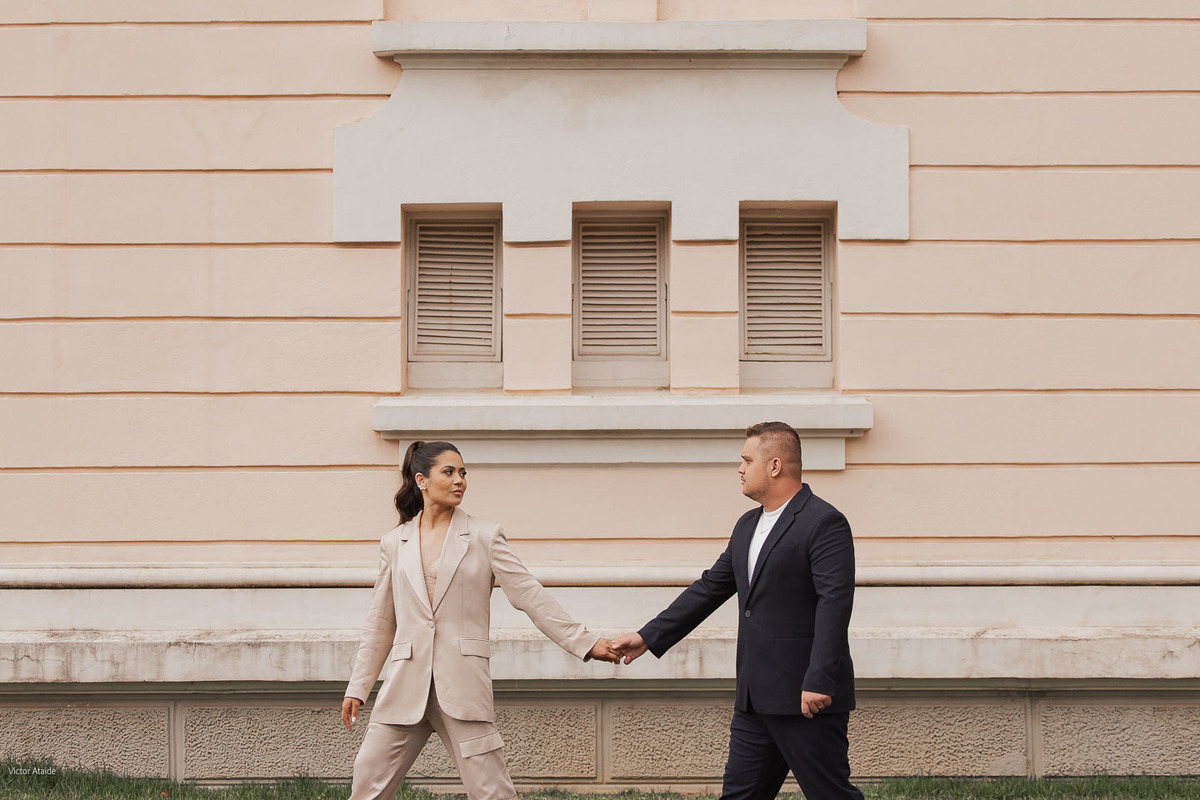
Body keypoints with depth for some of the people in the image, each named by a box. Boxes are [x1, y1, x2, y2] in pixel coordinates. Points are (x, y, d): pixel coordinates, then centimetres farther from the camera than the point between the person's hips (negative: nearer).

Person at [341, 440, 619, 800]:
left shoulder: (484, 537, 5)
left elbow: (530, 595, 2)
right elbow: (380, 622, 16)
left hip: (462, 686, -2)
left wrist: (585, 642, -6)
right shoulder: (394, 543, 11)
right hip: (405, 685, 2)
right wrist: (357, 687, 14)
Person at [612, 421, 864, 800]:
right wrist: (649, 637, 18)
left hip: (807, 698, -9)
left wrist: (819, 682, -27)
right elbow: (710, 588, 22)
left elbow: (834, 602, -20)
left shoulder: (824, 523, -12)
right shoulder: (747, 526, 17)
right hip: (756, 698, 9)